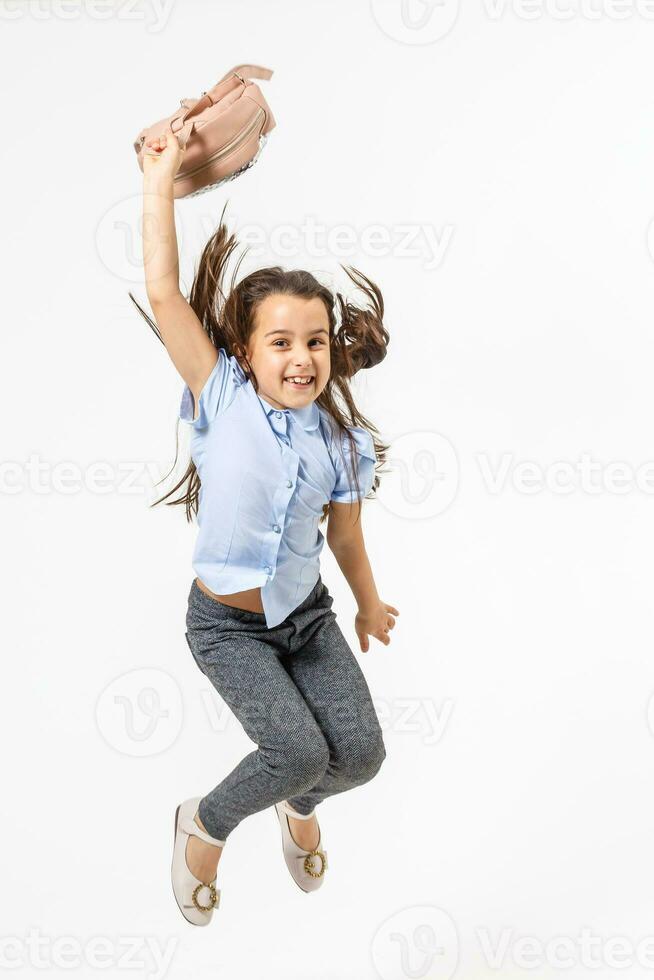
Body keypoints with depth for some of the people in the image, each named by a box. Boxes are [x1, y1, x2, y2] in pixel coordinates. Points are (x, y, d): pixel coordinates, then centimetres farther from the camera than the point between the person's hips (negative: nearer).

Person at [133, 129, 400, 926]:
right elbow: (164, 294, -20)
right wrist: (160, 176, -16)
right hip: (226, 624, -4)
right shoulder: (222, 399, -14)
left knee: (360, 751, -5)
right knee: (298, 748, -18)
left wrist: (369, 604, 21)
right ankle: (204, 825, 14)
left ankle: (299, 804, 32)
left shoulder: (341, 439, -5)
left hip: (307, 614, 4)